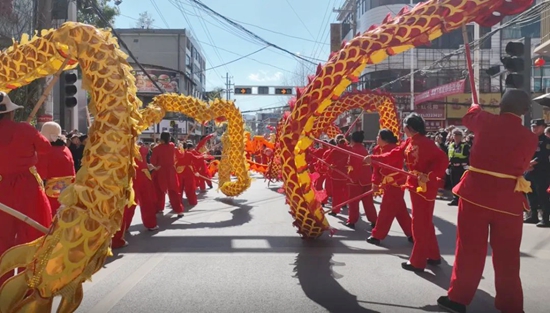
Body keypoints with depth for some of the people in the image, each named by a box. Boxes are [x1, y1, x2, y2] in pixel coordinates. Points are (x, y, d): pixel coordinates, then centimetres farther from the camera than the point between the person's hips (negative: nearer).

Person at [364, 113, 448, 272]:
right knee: (424, 223, 17)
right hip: (416, 185, 9)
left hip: (425, 186, -9)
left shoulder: (425, 143, -20)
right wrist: (373, 158, 5)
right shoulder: (409, 142, 8)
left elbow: (443, 160, -25)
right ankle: (433, 256, 30)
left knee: (420, 224, -1)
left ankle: (418, 261, 9)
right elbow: (394, 155, 9)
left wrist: (428, 176, -32)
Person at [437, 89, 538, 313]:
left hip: (476, 192, 0)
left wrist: (476, 106, 43)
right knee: (507, 256, 11)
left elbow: (468, 117, 21)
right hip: (509, 199, 1)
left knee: (469, 249, 9)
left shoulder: (487, 122, -2)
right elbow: (521, 166, 13)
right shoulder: (530, 138, -1)